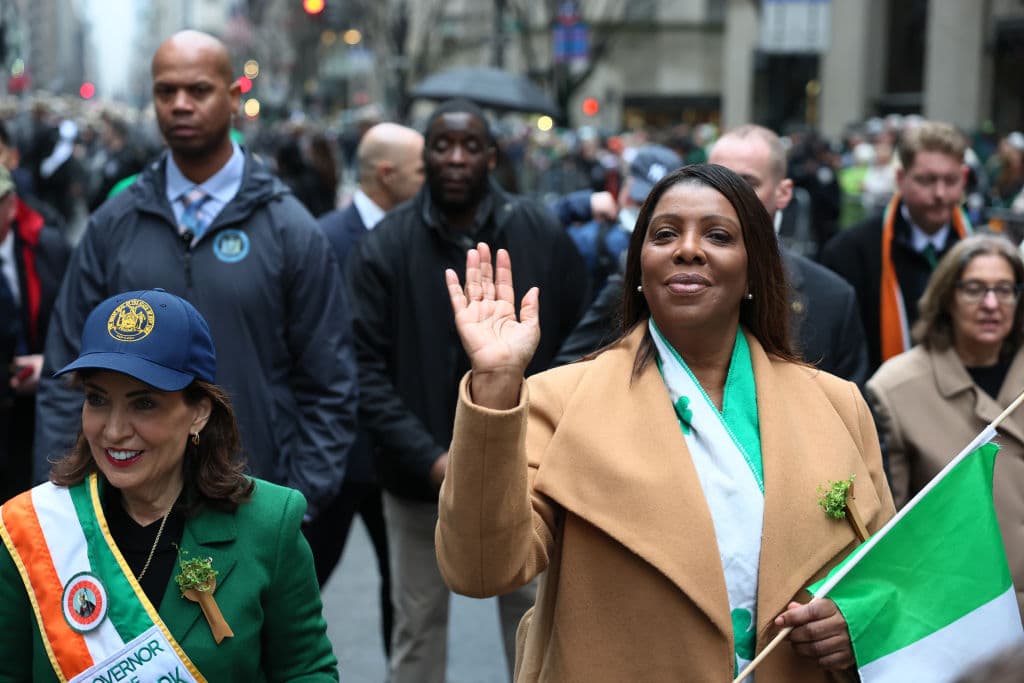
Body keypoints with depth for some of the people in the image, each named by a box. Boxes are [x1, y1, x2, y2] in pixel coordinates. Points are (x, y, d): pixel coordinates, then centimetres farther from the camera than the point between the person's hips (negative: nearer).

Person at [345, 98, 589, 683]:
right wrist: (430, 459, -18)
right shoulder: (385, 248, -7)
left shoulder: (543, 235, -3)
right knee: (418, 625, 9)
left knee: (532, 616, 12)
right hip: (421, 475, -1)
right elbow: (367, 370, -10)